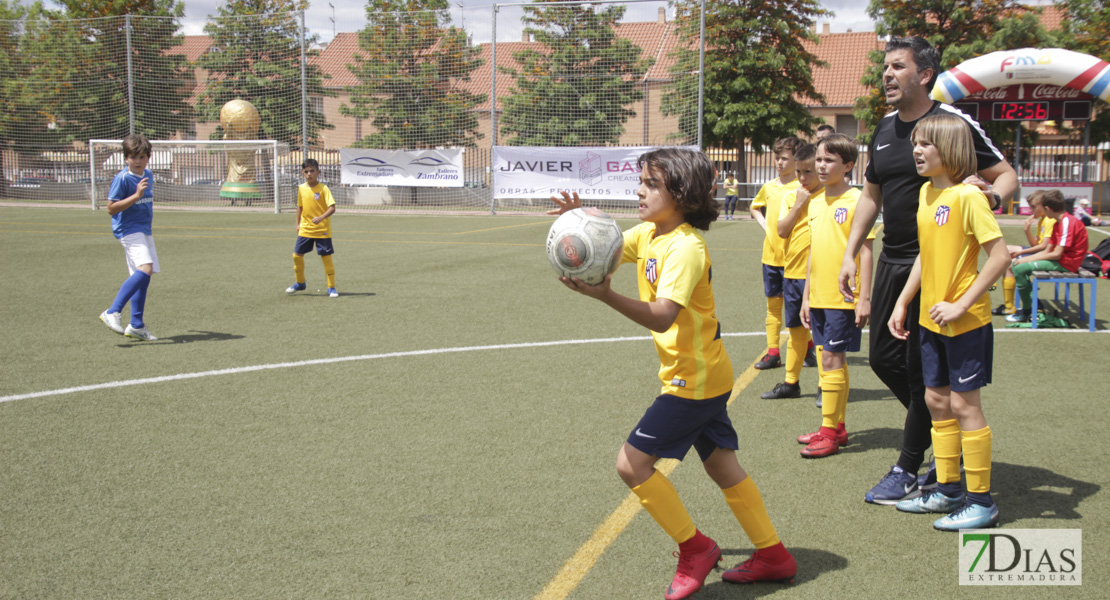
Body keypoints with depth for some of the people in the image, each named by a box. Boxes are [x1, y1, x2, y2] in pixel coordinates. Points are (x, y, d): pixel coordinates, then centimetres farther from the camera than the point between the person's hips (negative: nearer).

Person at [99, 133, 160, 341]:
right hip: (128, 229, -8)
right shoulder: (122, 178, -13)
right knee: (145, 268, -25)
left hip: (144, 230, 8)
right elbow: (111, 208, -16)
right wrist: (136, 195, -23)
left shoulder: (148, 175, 10)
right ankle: (113, 312, -23)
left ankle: (136, 326, 12)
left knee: (142, 276, 7)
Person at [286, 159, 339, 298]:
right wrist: (298, 223, 14)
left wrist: (321, 217, -33)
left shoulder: (323, 189, -12)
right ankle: (300, 283, 27)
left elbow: (332, 208, -19)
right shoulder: (301, 189, 4)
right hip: (305, 229, 5)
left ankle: (331, 287, 9)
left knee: (326, 257, -2)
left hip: (322, 230, -5)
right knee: (297, 255, 7)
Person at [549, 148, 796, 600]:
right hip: (704, 376, 10)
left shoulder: (685, 247, -23)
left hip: (694, 379, -10)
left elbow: (662, 316, -34)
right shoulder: (648, 234, 5)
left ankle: (695, 549, 5)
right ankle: (772, 556, 27)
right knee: (722, 466, 16)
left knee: (632, 461, -9)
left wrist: (604, 295, -45)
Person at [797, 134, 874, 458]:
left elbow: (865, 250, -11)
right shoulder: (816, 203, 12)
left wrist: (864, 298, -15)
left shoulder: (856, 200, -10)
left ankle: (829, 432, 1)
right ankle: (837, 428, 20)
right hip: (819, 297, 7)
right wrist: (806, 297, 17)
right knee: (833, 360, 12)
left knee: (832, 360, -6)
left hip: (844, 298, -7)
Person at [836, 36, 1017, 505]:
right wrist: (850, 254, 14)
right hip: (892, 261, 8)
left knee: (923, 370, -1)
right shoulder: (884, 130, 12)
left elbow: (1007, 174, -4)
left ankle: (907, 472, 10)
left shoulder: (954, 123, -9)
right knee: (884, 359, 10)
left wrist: (993, 194, -27)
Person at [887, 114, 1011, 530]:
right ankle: (948, 490, 26)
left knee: (963, 404, -2)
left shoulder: (967, 196, -17)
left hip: (965, 321, -8)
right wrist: (902, 303, 15)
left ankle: (982, 502, 9)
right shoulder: (927, 192, 8)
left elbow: (1000, 256, -20)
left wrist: (961, 305, -21)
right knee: (936, 401, 13)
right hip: (931, 319, 8)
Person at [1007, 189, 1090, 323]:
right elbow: (1047, 251, 13)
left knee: (1019, 269, -19)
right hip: (1060, 260, 11)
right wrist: (1025, 258, 1)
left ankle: (1027, 311, -8)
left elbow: (1057, 254, -22)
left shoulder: (1068, 222, -18)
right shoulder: (1058, 223, 15)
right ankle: (1033, 305, 3)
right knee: (1016, 264, 11)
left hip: (1066, 263, -11)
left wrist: (1028, 259, -14)